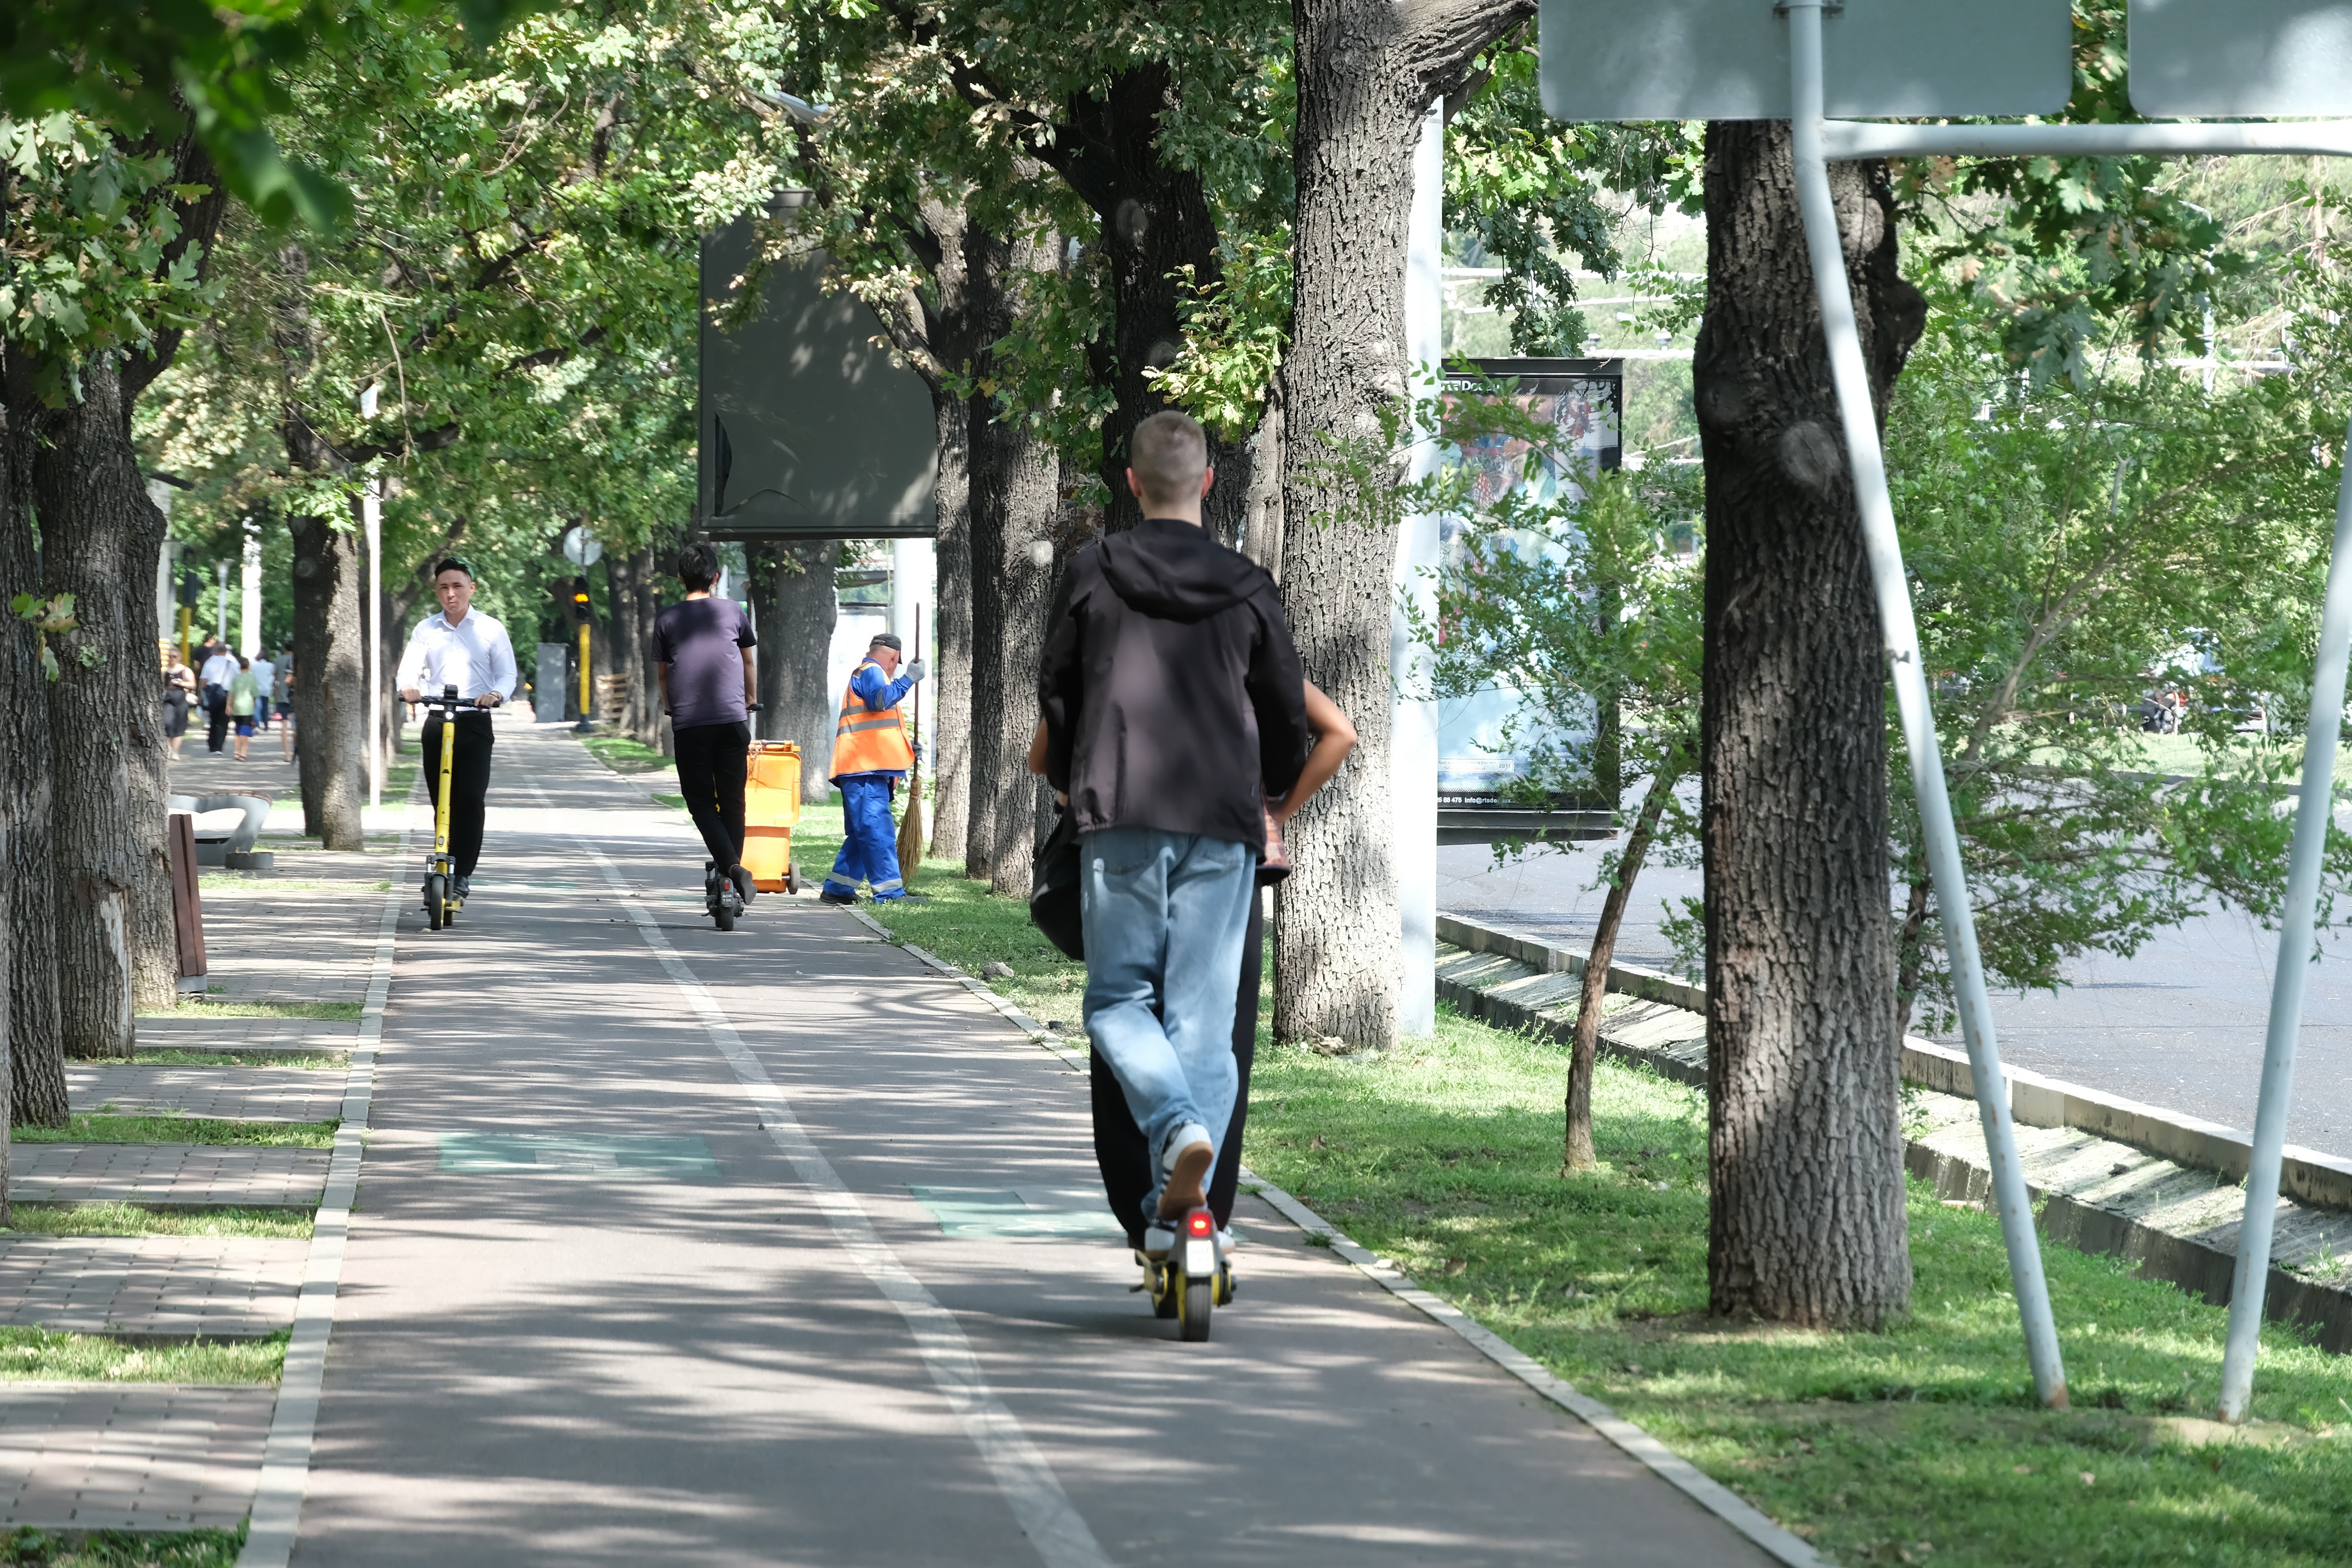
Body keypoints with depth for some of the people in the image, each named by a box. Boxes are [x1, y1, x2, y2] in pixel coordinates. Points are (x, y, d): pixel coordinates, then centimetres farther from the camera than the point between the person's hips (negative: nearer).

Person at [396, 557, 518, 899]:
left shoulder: (490, 630, 4)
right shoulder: (426, 630, 10)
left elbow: (508, 675, 0)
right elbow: (409, 669, 2)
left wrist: (496, 694, -22)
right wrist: (408, 688, -22)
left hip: (475, 721, -2)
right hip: (437, 722, 2)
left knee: (471, 799, -13)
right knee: (441, 800, 4)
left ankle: (463, 874, -14)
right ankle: (445, 861, 17)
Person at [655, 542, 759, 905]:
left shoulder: (667, 620, 7)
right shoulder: (733, 612, 8)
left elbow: (662, 672, 18)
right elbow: (748, 663, 23)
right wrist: (752, 701, 40)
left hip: (689, 723, -1)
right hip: (732, 719, 1)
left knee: (701, 801, 3)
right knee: (732, 800, 10)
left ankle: (731, 866, -19)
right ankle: (734, 876, 9)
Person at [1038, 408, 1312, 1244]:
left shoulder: (1092, 574, 2)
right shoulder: (1246, 587, 5)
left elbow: (1055, 691, 12)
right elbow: (1289, 710, 13)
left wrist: (1069, 784, 30)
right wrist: (1273, 789, 34)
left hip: (1118, 820, -1)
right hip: (1222, 827, 1)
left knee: (1118, 1000, 8)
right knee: (1203, 1013, 5)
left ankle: (1178, 1126, -20)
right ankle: (1179, 1202, -1)